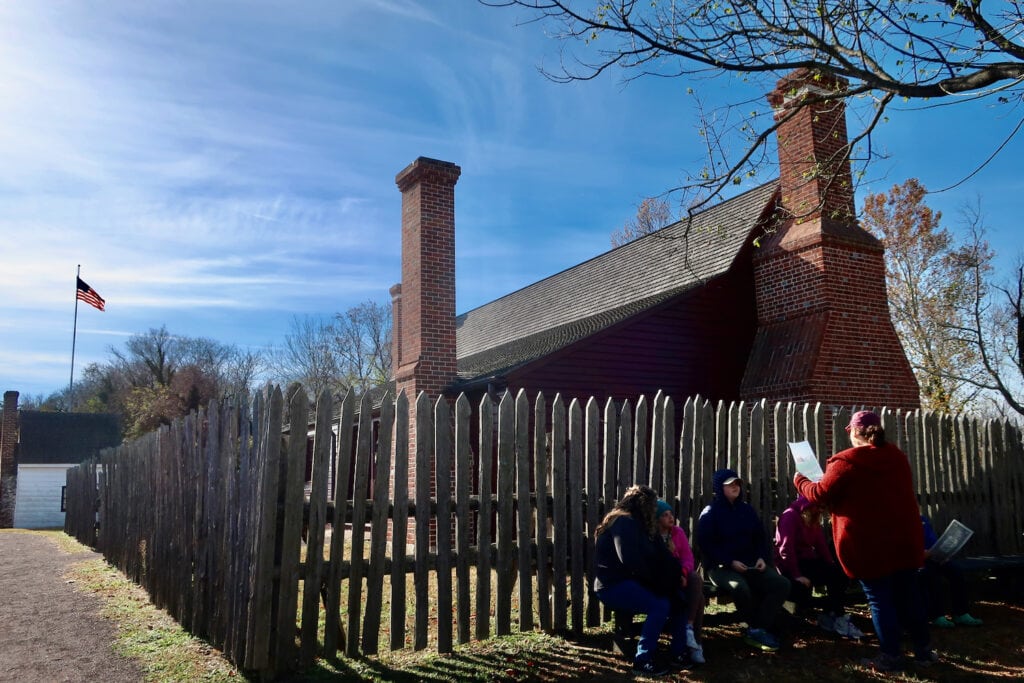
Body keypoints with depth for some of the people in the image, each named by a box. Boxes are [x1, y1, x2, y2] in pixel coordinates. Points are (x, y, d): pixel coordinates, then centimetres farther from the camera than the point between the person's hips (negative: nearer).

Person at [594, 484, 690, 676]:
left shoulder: (638, 523, 16)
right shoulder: (623, 522, -14)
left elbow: (659, 554, 8)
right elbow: (629, 559, -23)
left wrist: (678, 572, -8)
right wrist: (653, 580, -10)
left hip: (631, 581, 10)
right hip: (613, 585, -10)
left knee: (676, 596, 1)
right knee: (660, 605, -25)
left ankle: (679, 653, 6)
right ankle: (642, 660, -16)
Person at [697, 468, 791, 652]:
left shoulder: (747, 509, 14)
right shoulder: (709, 513, -3)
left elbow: (761, 537, 19)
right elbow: (705, 545, -10)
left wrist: (761, 557, -1)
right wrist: (730, 562, -20)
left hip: (750, 564, 6)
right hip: (721, 567, -6)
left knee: (782, 584, -17)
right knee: (740, 587, -37)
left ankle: (756, 630, -14)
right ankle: (758, 628, -9)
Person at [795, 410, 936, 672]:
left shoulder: (845, 462, -13)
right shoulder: (897, 457, 10)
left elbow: (821, 495, -10)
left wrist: (800, 480, 8)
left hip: (869, 545, -6)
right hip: (903, 540, 6)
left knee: (879, 599, 2)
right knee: (909, 595, 15)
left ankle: (890, 656, 7)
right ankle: (924, 649, 23)